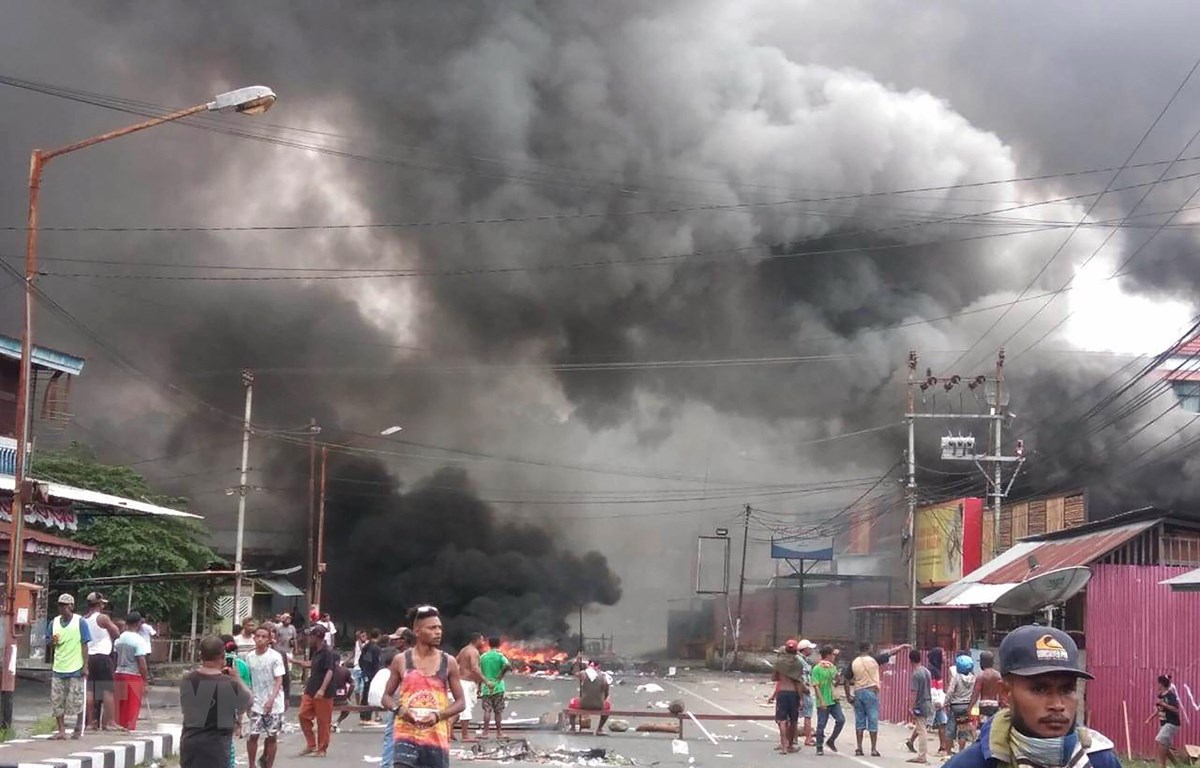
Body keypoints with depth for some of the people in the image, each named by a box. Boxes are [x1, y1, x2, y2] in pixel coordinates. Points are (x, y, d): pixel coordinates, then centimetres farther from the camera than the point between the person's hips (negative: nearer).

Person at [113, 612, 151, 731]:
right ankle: (129, 729, 2)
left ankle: (119, 726, 18)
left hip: (119, 675, 6)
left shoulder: (119, 639, 6)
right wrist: (145, 681, -10)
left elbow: (115, 658, 11)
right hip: (134, 676, -6)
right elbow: (141, 663, -16)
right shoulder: (139, 640, -13)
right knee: (132, 709, 1)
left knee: (120, 708, 13)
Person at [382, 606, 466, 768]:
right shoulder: (401, 660, 2)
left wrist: (438, 715, -12)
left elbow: (460, 702, 6)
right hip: (406, 735, -2)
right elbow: (386, 697, 11)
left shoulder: (448, 662, 3)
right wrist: (398, 709, -12)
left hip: (437, 738, 2)